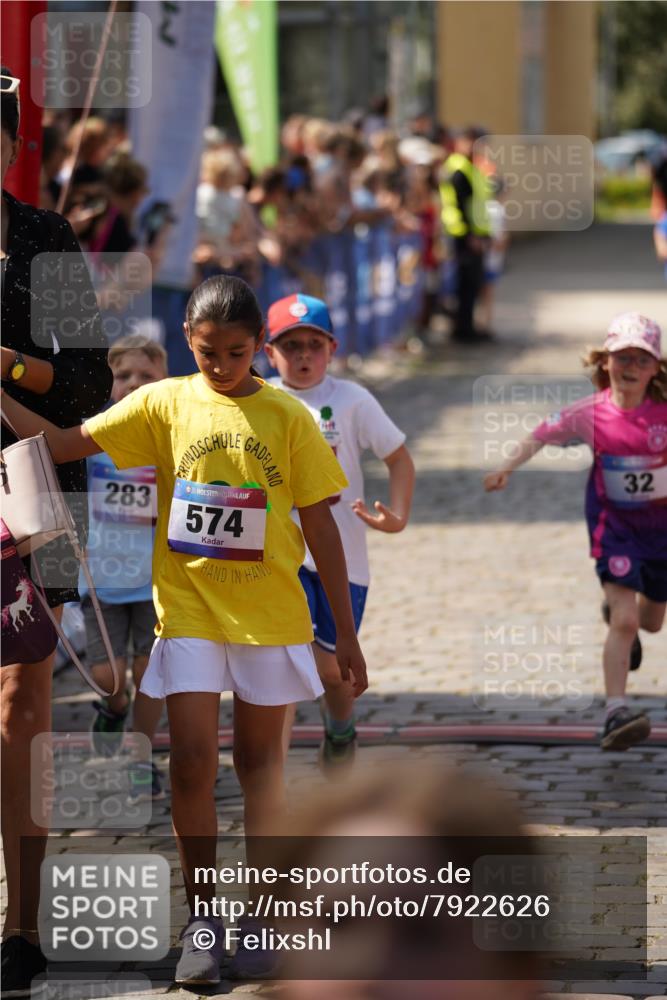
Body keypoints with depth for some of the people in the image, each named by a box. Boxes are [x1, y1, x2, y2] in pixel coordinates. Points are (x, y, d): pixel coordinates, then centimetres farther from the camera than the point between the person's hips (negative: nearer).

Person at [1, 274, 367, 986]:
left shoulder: (287, 417, -2)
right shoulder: (164, 404, 0)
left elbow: (319, 524, 1)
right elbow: (62, 444, -2)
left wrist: (346, 633, 1)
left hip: (268, 612, 0)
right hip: (188, 606, 0)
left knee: (259, 755, 9)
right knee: (192, 760, -5)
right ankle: (201, 920, 6)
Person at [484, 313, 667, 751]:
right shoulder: (591, 413, -12)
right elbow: (544, 434, 2)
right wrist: (510, 467, -7)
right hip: (615, 523, -2)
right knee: (624, 621, -18)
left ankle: (614, 609, 57)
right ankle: (617, 712, -18)